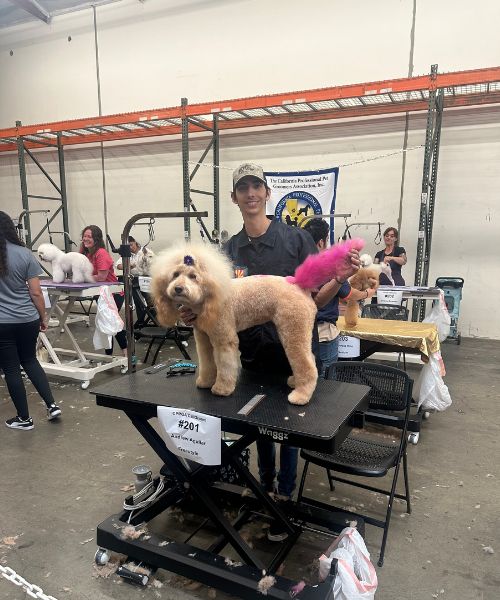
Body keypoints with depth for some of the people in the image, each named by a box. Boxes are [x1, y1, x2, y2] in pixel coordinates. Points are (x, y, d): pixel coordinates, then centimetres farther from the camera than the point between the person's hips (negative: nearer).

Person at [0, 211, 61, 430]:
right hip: (28, 320, 2)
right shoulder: (25, 254, -4)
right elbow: (36, 293, -3)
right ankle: (52, 405, 17)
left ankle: (24, 419, 20)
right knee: (30, 361, 22)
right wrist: (43, 317, 7)